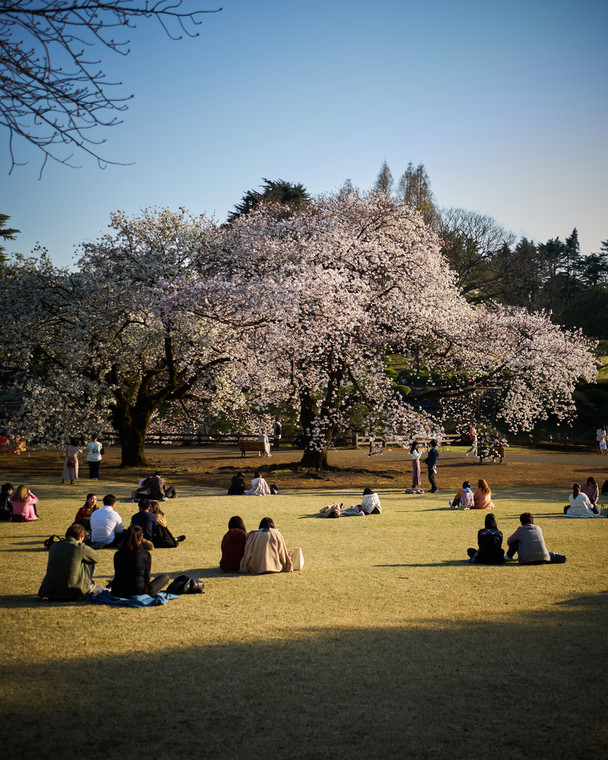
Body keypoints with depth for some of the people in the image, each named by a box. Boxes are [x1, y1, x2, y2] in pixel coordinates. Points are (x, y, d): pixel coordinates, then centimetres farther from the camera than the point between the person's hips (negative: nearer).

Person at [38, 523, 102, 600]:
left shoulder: (53, 547, 7)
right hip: (73, 593, -5)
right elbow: (97, 558, 9)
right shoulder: (81, 548, -8)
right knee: (90, 562, 13)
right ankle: (88, 586, 28)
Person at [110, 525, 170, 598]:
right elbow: (146, 576, 1)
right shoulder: (146, 554, -6)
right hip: (139, 592, -5)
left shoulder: (118, 555, 2)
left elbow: (117, 575, 12)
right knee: (165, 576, 11)